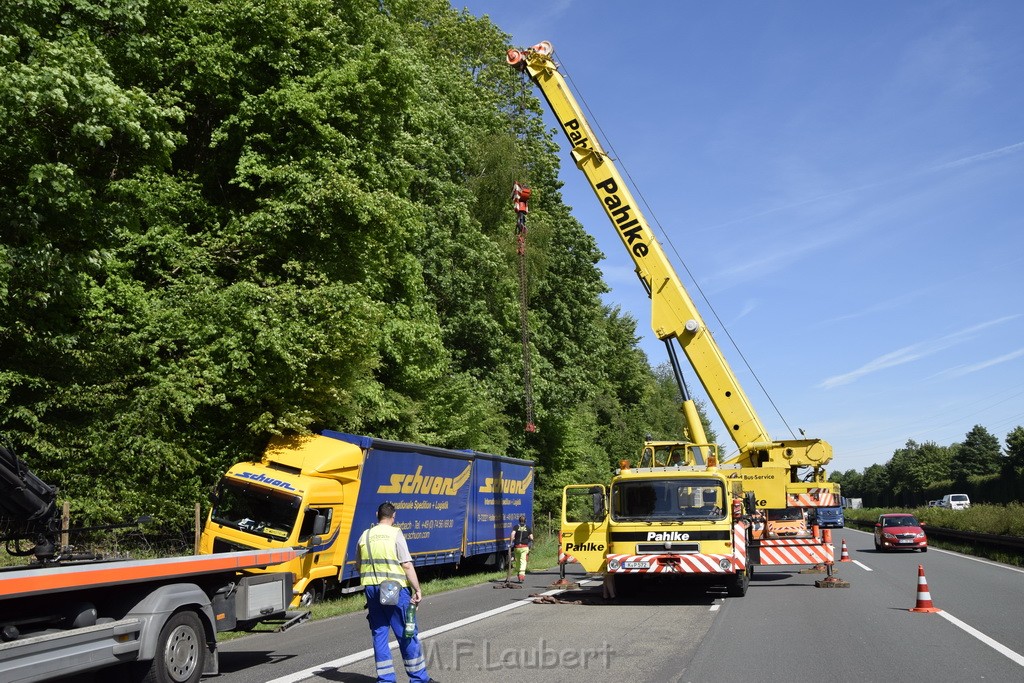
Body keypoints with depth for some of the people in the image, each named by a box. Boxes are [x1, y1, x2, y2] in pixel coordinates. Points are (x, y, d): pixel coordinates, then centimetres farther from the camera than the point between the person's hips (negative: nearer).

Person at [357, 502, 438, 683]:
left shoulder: (365, 536, 9)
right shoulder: (395, 534, -7)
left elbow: (359, 567, 16)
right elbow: (407, 565, -12)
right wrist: (417, 589, -8)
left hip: (371, 588, 5)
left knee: (379, 633, 11)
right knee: (407, 633, 3)